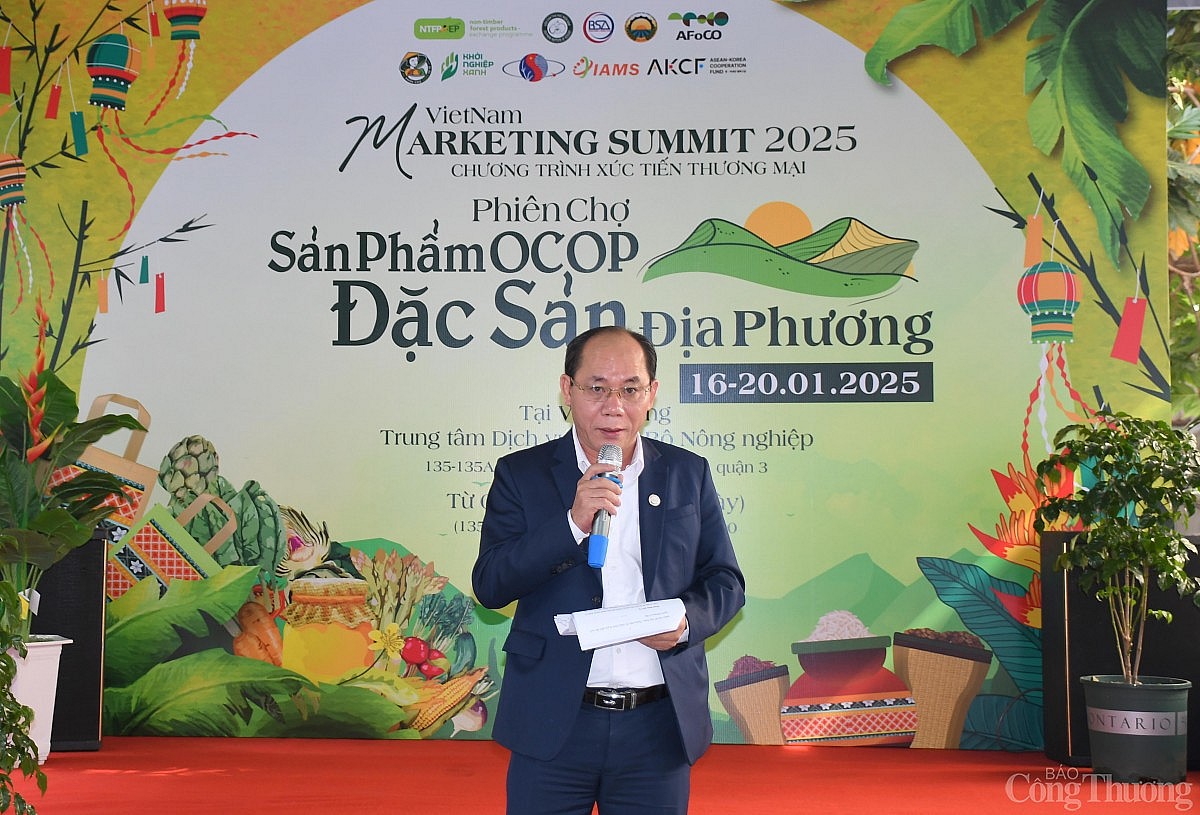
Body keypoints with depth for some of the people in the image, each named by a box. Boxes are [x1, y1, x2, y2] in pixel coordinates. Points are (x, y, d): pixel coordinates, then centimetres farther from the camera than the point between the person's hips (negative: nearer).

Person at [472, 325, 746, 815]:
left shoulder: (688, 474, 6)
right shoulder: (521, 475, 1)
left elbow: (726, 581, 9)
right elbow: (489, 586, -8)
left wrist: (689, 619, -13)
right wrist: (573, 522, -19)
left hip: (659, 725, 1)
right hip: (554, 723, -1)